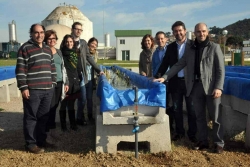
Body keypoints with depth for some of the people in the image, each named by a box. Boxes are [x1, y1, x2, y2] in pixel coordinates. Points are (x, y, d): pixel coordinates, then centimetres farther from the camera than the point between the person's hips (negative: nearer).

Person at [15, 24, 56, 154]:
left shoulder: (47, 49, 17)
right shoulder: (25, 48, -5)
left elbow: (52, 68, 22)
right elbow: (20, 70, -10)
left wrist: (53, 83, 16)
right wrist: (23, 87, -14)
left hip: (47, 90, 7)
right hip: (32, 90, -6)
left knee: (44, 117, 14)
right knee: (31, 117, 1)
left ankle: (41, 140, 27)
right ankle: (30, 143, 12)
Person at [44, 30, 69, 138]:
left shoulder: (59, 52, 16)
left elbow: (63, 68, 18)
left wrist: (66, 82, 14)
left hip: (59, 83, 5)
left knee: (54, 106, 10)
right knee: (50, 106, -4)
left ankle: (51, 128, 22)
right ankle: (50, 128, 9)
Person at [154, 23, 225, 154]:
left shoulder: (214, 47, 2)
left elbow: (220, 69, -4)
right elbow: (178, 65, 11)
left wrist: (218, 87, -14)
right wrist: (164, 77, 1)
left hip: (211, 86, -3)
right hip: (195, 86, 4)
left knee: (216, 117, 2)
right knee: (199, 117, 10)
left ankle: (219, 143, 14)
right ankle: (203, 141, 22)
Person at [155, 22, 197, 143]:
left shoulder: (193, 45, -3)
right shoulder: (170, 47, 7)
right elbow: (165, 64, 9)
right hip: (175, 82, 3)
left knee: (191, 109, 8)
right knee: (176, 109, 11)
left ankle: (192, 133, 21)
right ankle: (179, 132, 25)